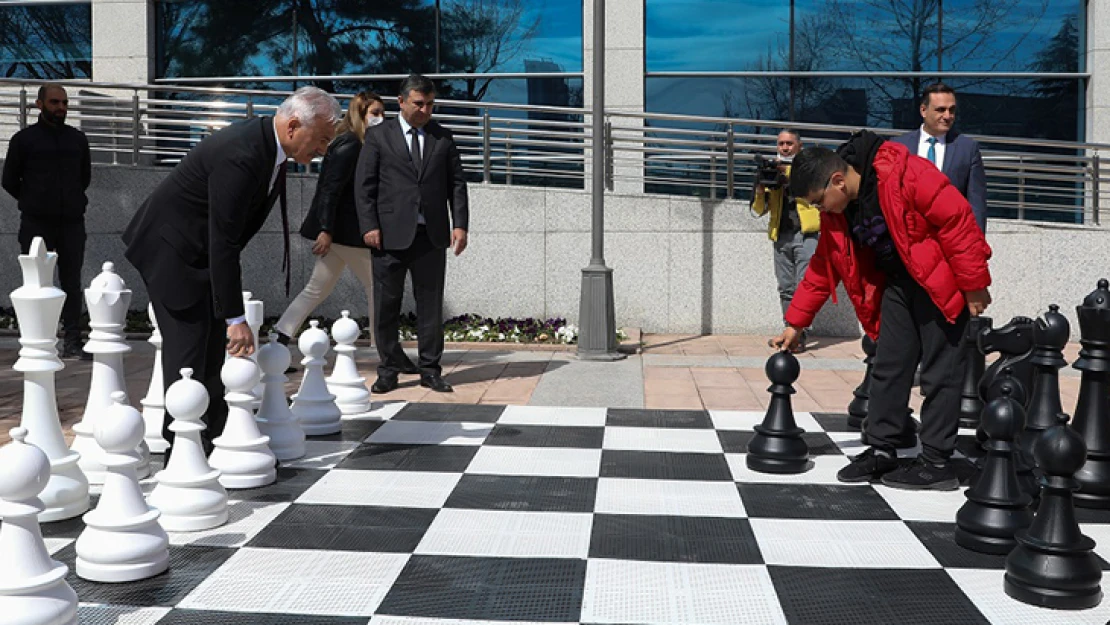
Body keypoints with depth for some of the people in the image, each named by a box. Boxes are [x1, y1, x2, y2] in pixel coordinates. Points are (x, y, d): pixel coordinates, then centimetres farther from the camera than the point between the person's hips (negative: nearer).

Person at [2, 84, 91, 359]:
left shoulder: (78, 139, 11)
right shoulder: (24, 139, 2)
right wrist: (33, 202, 9)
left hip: (72, 222, 3)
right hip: (36, 223, -2)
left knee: (72, 283, 3)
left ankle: (72, 342, 6)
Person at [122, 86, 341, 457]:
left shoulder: (270, 144, -3)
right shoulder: (239, 155, -32)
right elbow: (223, 242, -32)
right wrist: (235, 318, -30)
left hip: (204, 255, 9)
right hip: (172, 250, -9)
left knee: (216, 348, 11)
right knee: (187, 348, -9)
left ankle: (215, 442, 20)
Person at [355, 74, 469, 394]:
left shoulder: (443, 137, 13)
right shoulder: (378, 136, 6)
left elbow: (456, 183, 11)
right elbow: (364, 184, 2)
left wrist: (459, 223, 0)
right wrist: (369, 226, -8)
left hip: (431, 235, 2)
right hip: (391, 235, -2)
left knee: (431, 304, 5)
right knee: (386, 305, 3)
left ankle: (430, 370, 14)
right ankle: (388, 370, 13)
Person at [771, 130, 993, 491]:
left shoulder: (903, 174, -25)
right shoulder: (836, 213, 0)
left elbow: (956, 219, -23)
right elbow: (823, 268, 9)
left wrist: (973, 284, -20)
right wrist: (795, 322, 8)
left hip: (940, 280, -7)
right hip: (897, 282, 7)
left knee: (940, 371, -3)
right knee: (888, 366, 6)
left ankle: (936, 462, 3)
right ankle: (881, 450, 14)